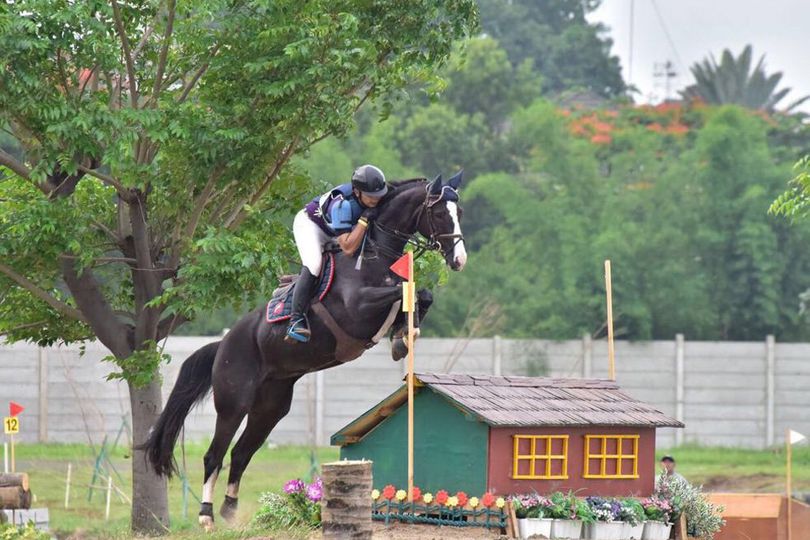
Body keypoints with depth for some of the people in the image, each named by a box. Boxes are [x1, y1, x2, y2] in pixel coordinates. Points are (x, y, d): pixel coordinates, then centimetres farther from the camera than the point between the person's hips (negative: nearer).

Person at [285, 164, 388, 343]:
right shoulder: (342, 204, -42)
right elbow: (348, 248, -45)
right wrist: (365, 219, -47)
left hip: (333, 233, 8)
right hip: (309, 223, -8)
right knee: (313, 265, -31)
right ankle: (297, 320, -36)